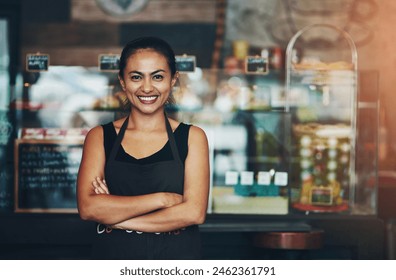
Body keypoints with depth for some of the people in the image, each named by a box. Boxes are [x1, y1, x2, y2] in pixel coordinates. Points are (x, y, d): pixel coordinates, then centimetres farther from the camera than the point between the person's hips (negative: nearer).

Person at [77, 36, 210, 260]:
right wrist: (163, 199, -15)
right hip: (113, 255, 0)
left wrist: (114, 217, -12)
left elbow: (194, 212, -11)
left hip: (177, 257, 0)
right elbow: (88, 207, -11)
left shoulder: (192, 137, 0)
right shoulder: (100, 137, 2)